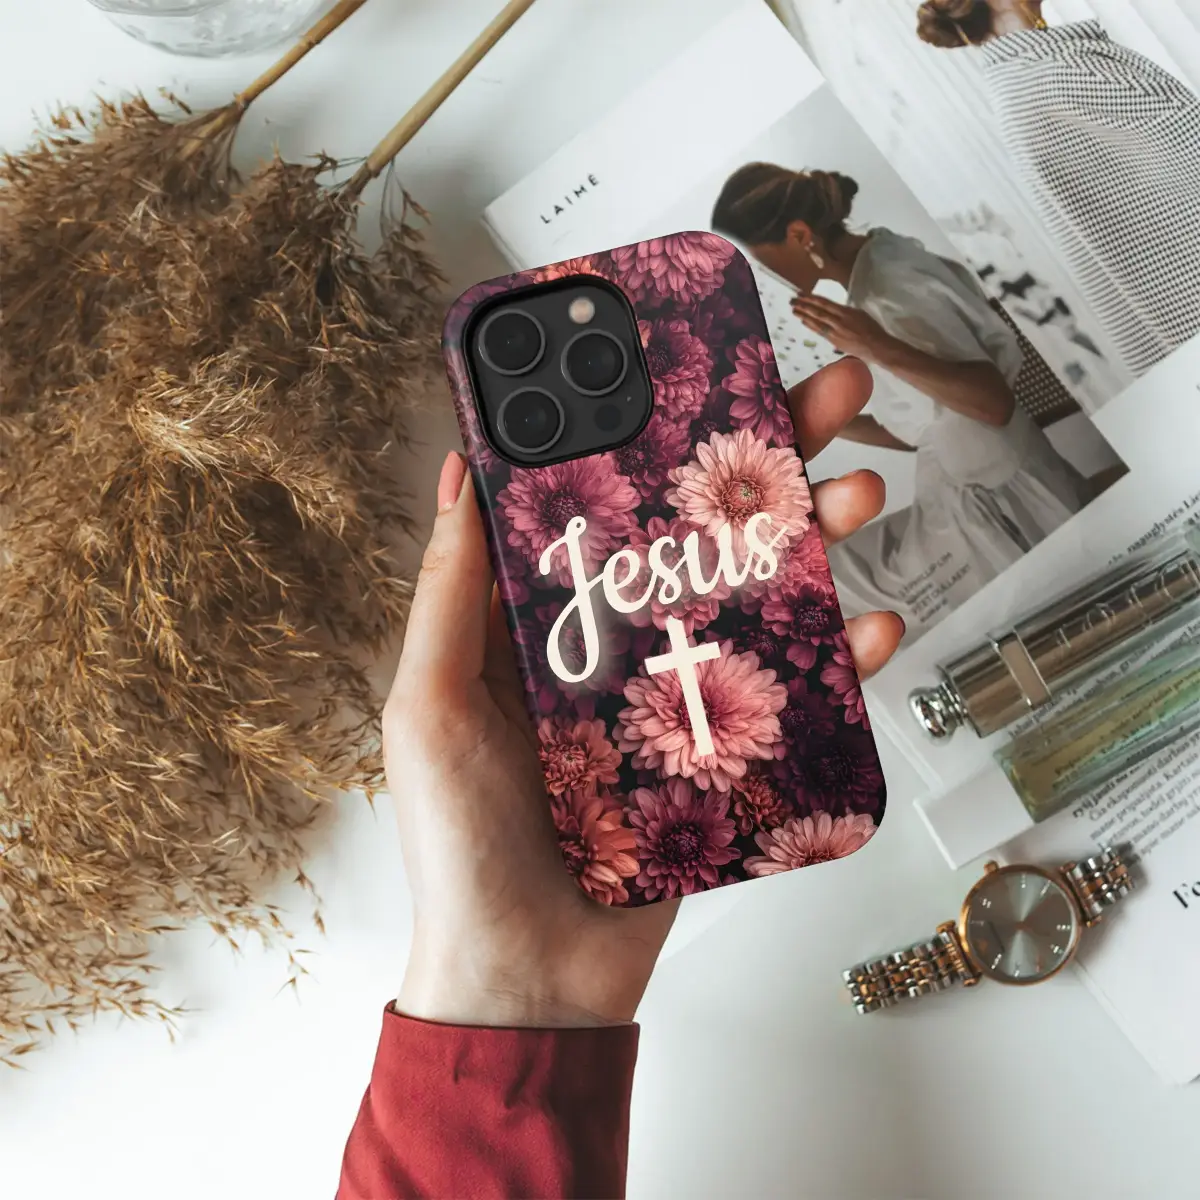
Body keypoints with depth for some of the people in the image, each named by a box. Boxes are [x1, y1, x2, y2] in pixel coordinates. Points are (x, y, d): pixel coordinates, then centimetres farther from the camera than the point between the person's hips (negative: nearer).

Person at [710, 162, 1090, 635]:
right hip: (975, 502, 10)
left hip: (1004, 506, -10)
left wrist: (882, 351, -40)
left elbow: (995, 402, -31)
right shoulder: (877, 266, 4)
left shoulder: (887, 291, -24)